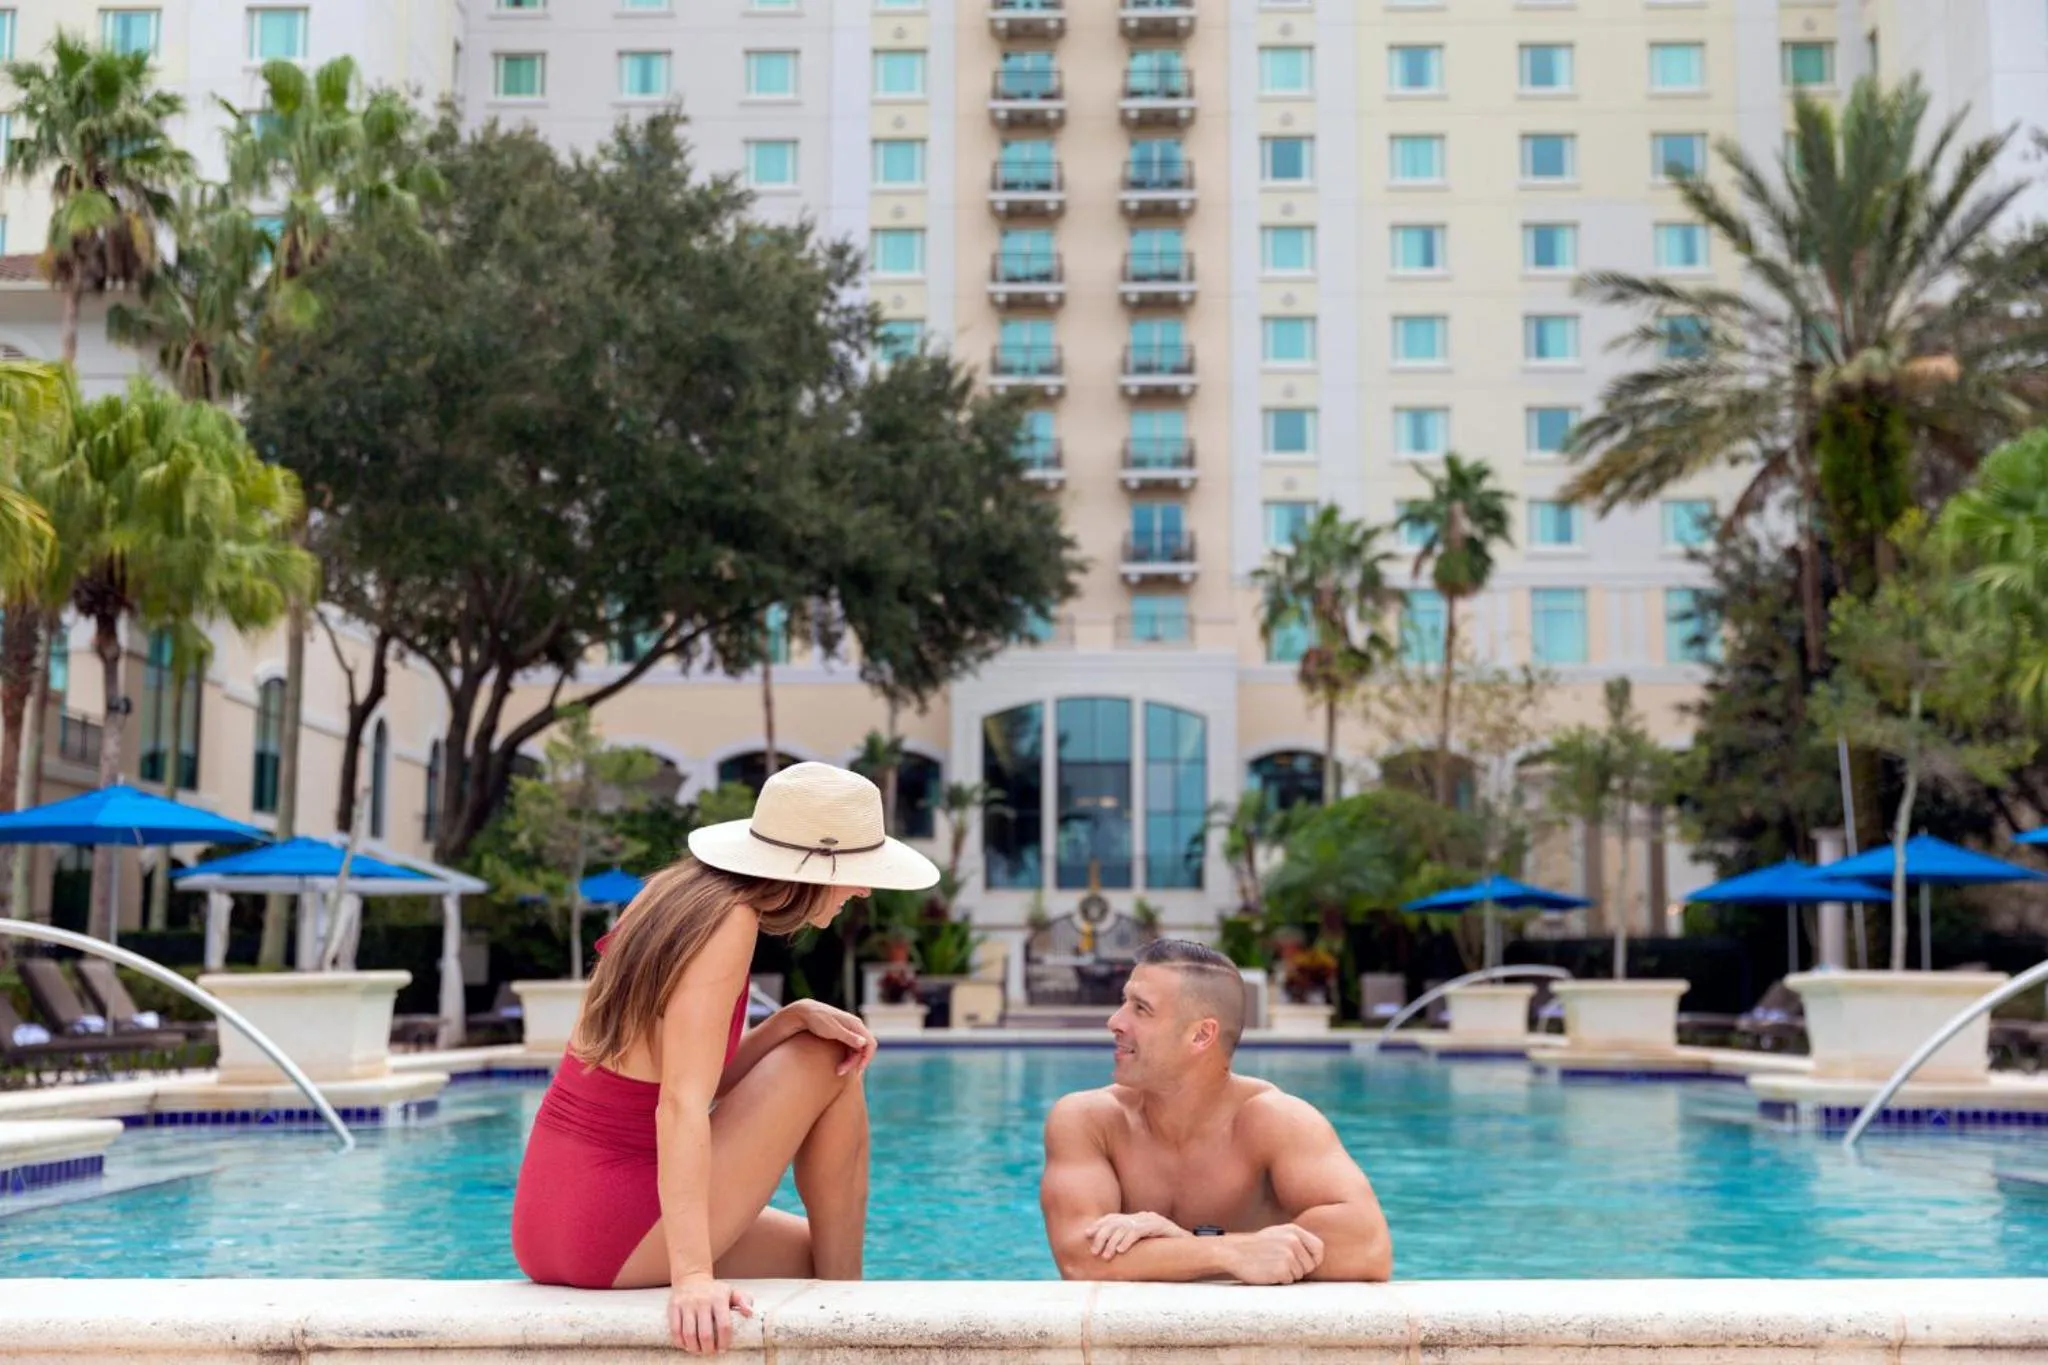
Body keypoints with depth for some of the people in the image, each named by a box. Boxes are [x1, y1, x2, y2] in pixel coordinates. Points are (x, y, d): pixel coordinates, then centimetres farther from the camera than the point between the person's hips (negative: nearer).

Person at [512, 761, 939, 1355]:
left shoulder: (674, 892, 8)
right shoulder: (729, 920, -17)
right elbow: (682, 1103, -27)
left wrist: (795, 1018, -4)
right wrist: (693, 1275, -33)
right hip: (620, 1242, -9)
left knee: (821, 1255, 24)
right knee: (829, 1065, 1)